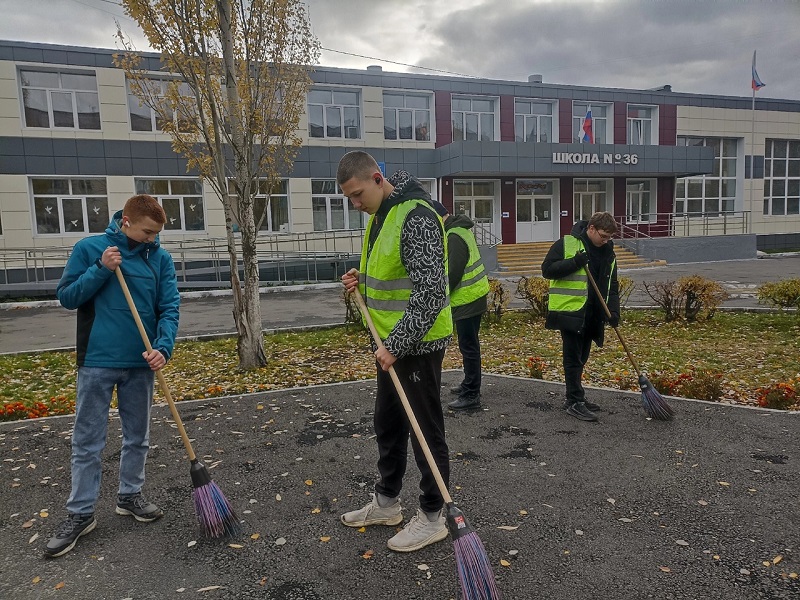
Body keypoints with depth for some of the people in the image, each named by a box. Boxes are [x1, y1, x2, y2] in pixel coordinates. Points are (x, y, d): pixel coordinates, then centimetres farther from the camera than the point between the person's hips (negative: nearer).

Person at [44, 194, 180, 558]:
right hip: (97, 362, -2)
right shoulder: (88, 248, -3)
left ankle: (129, 496, 32)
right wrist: (101, 270, -16)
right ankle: (80, 514, 18)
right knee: (87, 442, 6)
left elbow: (169, 307, -4)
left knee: (138, 437, 14)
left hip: (141, 363, 2)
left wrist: (163, 347, -20)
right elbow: (66, 297, -2)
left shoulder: (161, 259, 0)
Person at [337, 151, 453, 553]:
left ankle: (432, 518, 21)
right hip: (392, 341, 10)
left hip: (417, 343, -10)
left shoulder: (416, 217, -22)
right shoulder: (380, 214, 10)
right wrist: (363, 280, 2)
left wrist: (396, 344, -26)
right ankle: (386, 503, 37)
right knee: (387, 423, 20)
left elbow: (430, 292, -27)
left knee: (426, 429, 4)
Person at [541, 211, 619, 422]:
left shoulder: (608, 254, 11)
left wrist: (613, 311, -3)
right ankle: (575, 402, 2)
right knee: (573, 358, -4)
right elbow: (547, 270, -11)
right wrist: (575, 262, -22)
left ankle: (574, 397, 26)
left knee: (581, 358, 15)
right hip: (569, 311, -7)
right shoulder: (566, 244, -8)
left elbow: (612, 286, 11)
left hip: (592, 315, 7)